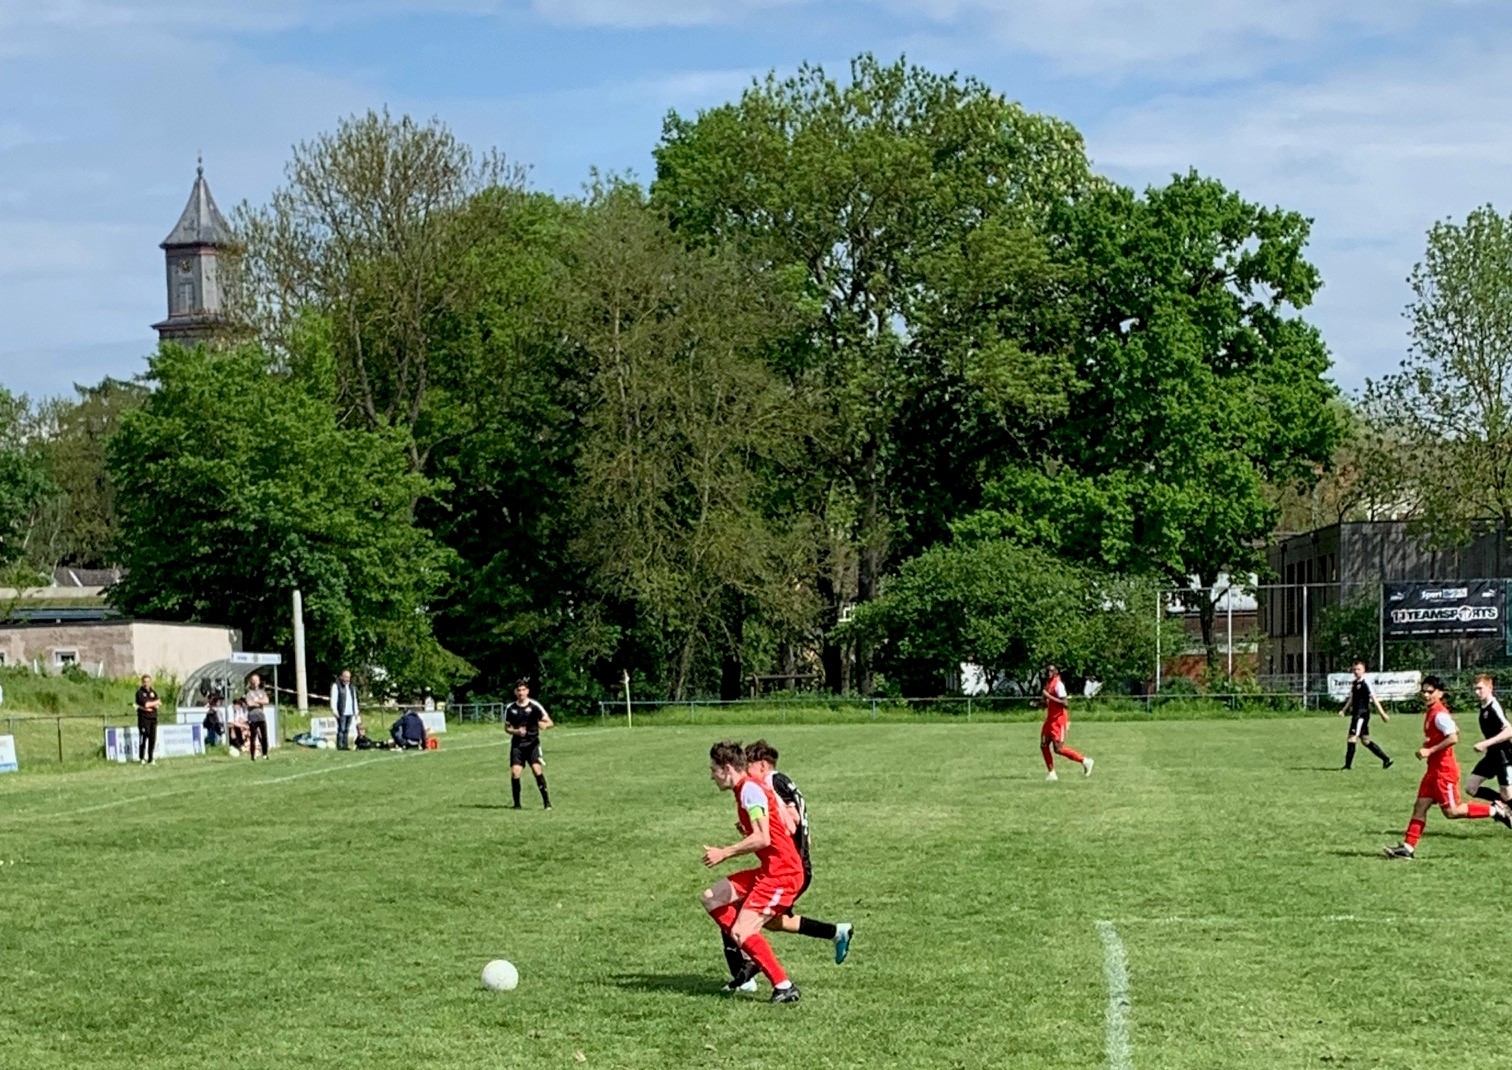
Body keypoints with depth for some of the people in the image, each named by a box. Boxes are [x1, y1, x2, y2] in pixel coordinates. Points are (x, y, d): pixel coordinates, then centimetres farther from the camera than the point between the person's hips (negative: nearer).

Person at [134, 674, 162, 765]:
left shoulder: (153, 692, 15)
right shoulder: (140, 692, -1)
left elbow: (158, 705, 4)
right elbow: (145, 704, -13)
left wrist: (149, 705, -13)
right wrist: (156, 702, -1)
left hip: (153, 718, 5)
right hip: (143, 718, -5)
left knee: (153, 739, 1)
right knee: (143, 738, -7)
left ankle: (151, 759, 6)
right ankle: (141, 758, -2)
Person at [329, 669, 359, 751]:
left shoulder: (351, 687, 20)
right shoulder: (336, 686, -1)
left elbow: (354, 700, 24)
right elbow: (333, 699, -7)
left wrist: (356, 711, 19)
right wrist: (334, 711, -15)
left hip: (350, 713, 6)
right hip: (341, 713, -6)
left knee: (347, 730, 6)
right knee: (341, 729, -9)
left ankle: (345, 745, 8)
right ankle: (340, 745, -9)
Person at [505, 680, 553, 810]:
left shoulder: (534, 706, -2)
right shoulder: (510, 708, 6)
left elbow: (549, 722, -2)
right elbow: (507, 727, 14)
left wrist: (543, 724, -26)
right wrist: (516, 731, -8)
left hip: (532, 743, -2)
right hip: (517, 744, 2)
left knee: (537, 769, -17)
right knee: (514, 772, -9)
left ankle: (547, 801, -9)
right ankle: (517, 803, 5)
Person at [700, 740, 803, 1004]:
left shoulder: (750, 789, -14)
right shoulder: (746, 789, 16)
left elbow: (762, 839, -23)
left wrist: (724, 853, -16)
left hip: (781, 873, -10)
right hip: (769, 870, 10)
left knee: (741, 933, -14)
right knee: (712, 898, 12)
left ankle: (784, 987, -9)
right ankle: (751, 958, 11)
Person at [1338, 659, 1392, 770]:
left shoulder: (1365, 683, -11)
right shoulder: (1353, 683, 14)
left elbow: (1374, 698, -14)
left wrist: (1382, 713, -15)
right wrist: (1344, 710, 16)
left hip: (1362, 714, -9)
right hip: (1356, 714, 9)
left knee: (1352, 738, -11)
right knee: (1365, 740, 12)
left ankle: (1348, 764, -9)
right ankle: (1386, 759, 19)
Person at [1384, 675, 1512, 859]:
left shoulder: (1439, 714, -17)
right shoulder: (1430, 712, 12)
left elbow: (1453, 737, -28)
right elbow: (1455, 730, 24)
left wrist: (1430, 751, -23)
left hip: (1444, 770, -9)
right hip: (1434, 769, 9)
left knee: (1451, 811, -4)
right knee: (1420, 806, 4)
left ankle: (1494, 810, 6)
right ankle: (1408, 847, 3)